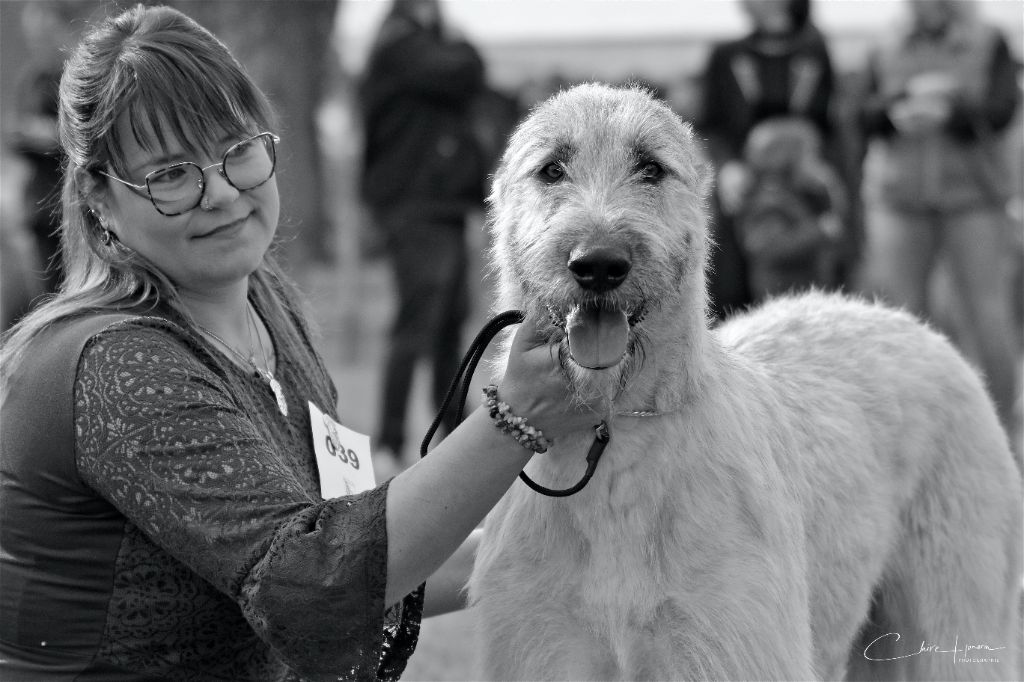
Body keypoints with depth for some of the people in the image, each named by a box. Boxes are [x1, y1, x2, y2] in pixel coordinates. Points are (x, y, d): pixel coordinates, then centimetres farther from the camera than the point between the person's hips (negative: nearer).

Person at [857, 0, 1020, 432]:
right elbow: (867, 120, 4)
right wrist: (907, 98, -16)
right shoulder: (886, 55, 11)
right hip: (900, 198, 2)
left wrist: (948, 112, -23)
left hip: (972, 199, -2)